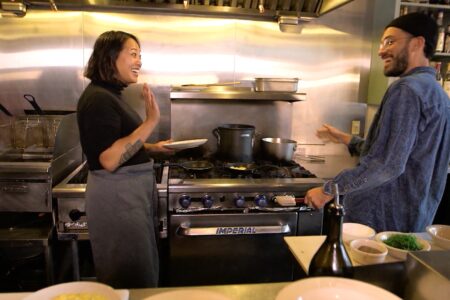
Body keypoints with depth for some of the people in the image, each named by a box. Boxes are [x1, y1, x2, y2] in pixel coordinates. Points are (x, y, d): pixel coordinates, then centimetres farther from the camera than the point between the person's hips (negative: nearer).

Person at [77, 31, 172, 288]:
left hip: (130, 190, 10)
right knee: (132, 279, 7)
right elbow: (109, 159, -26)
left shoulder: (111, 94, 11)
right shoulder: (98, 98, -18)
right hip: (117, 194, -10)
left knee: (139, 271, 23)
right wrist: (151, 122, -27)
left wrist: (153, 148, 9)